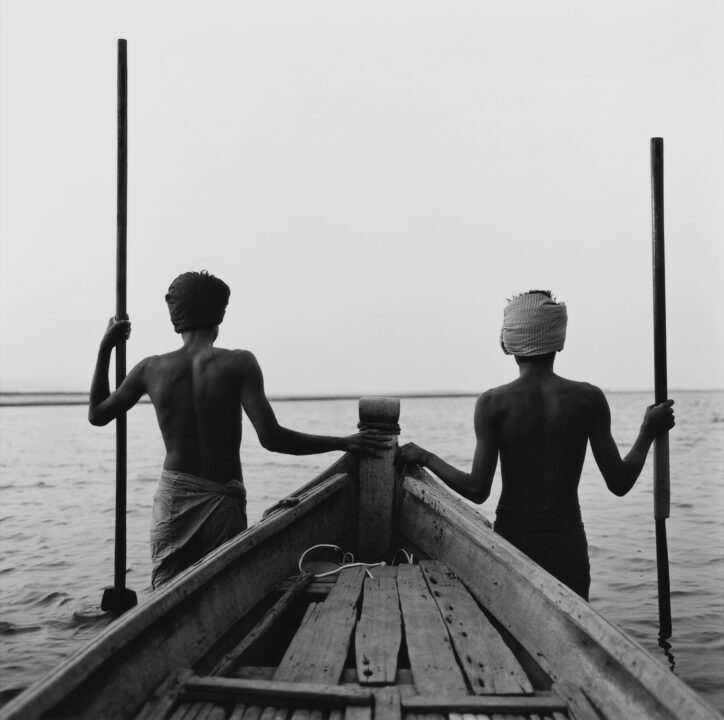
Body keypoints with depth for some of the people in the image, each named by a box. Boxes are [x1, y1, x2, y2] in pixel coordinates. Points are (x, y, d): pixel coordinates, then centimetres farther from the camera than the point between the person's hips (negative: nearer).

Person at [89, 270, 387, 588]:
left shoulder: (152, 369, 0)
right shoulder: (237, 364, -11)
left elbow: (97, 414, 14)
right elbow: (271, 438, -18)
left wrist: (105, 348, 21)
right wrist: (344, 443, -11)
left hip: (171, 501, 3)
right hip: (222, 503, -3)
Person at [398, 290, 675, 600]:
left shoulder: (493, 403, -8)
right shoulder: (588, 399, -4)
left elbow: (477, 490, -12)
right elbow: (620, 483, -1)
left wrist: (426, 457, 2)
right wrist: (649, 431, 13)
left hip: (513, 540, -1)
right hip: (568, 544, 1)